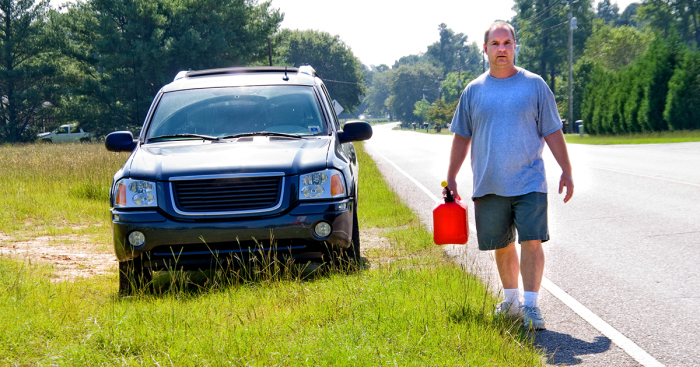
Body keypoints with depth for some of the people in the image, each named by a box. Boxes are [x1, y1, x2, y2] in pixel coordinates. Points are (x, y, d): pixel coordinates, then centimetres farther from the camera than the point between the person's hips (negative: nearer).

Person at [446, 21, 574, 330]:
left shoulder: (534, 85, 4)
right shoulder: (474, 91, 9)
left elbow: (552, 132, 5)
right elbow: (461, 137, 14)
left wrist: (566, 172, 1)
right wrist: (451, 178, 11)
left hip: (529, 182, -2)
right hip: (489, 186, 2)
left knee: (531, 242, -11)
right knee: (502, 246, 10)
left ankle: (530, 305, -7)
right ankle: (510, 300, 26)